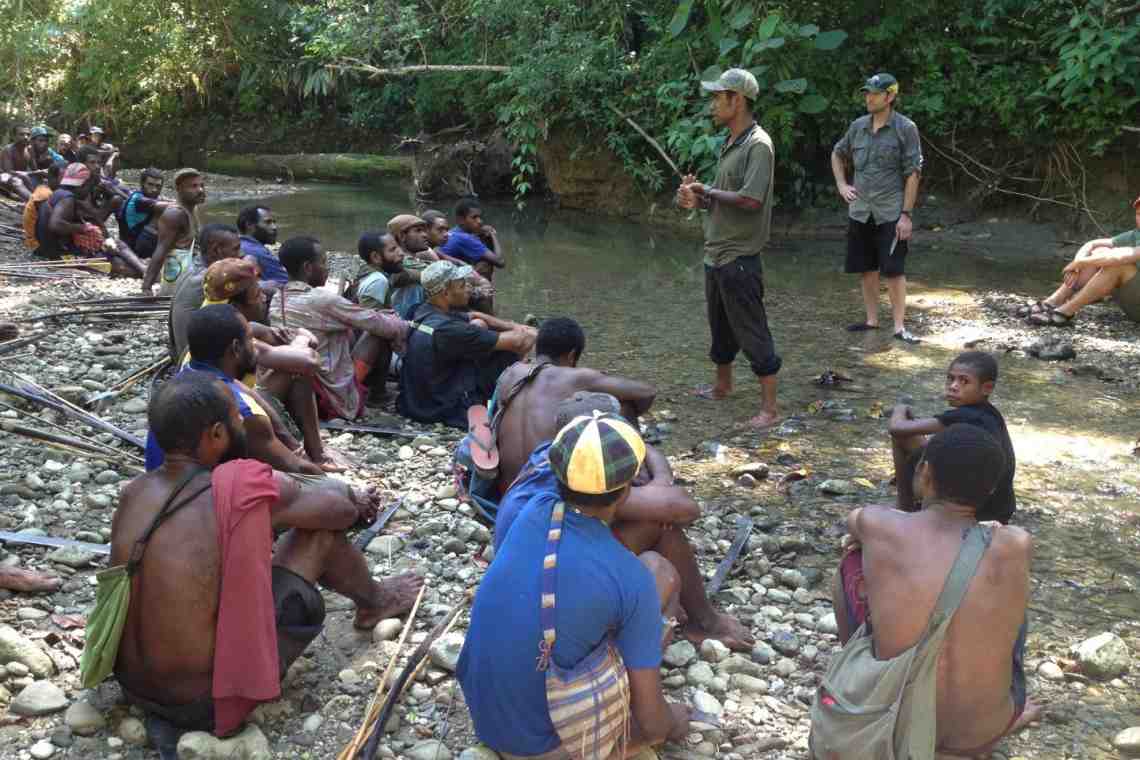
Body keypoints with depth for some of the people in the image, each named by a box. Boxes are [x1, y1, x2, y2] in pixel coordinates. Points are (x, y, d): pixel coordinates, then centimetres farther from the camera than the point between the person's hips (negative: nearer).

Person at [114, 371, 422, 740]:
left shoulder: (135, 491, -3)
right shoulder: (242, 491, -23)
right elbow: (340, 510, -4)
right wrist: (355, 502, 19)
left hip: (132, 685, 7)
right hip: (205, 702, -7)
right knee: (322, 527, -1)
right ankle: (374, 602, 29)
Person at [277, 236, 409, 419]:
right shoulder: (322, 299, -22)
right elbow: (377, 323, -11)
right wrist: (407, 327, 7)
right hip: (338, 398, -8)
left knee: (355, 328, 19)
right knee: (381, 330, 1)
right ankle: (377, 393, 18)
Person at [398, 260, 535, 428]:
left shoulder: (422, 312, -2)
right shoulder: (446, 329, -28)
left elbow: (475, 316, 16)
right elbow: (516, 341, -20)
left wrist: (514, 326, 8)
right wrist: (528, 333, 1)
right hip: (447, 412, -9)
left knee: (478, 324, 14)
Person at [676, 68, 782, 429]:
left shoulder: (758, 145, -16)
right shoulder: (730, 144, 13)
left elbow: (750, 199, -25)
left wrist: (707, 191, -12)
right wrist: (697, 198, -1)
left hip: (740, 257, -10)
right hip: (716, 252, 10)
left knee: (752, 332, -5)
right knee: (720, 326, 23)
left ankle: (769, 408, 1)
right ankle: (722, 385, 41)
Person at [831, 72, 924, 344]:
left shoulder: (905, 128, -7)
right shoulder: (858, 126, 6)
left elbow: (913, 173, -9)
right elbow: (837, 154, 25)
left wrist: (906, 214, -14)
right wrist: (841, 184, 10)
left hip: (891, 214, -5)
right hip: (860, 212, 5)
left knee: (894, 271, -5)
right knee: (867, 269, 11)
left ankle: (899, 326, 2)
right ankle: (872, 319, 24)